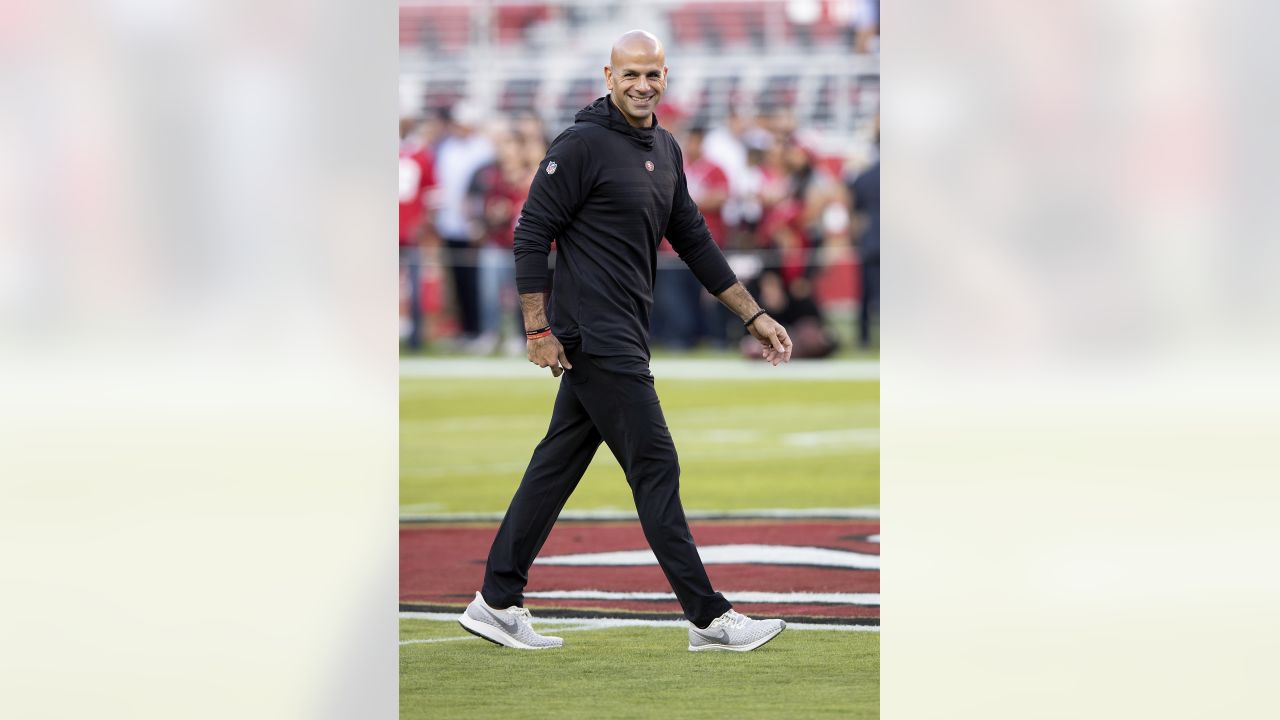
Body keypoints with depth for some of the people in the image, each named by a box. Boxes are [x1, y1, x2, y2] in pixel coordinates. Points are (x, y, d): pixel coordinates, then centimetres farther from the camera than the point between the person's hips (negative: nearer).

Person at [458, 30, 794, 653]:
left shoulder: (665, 150, 15)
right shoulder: (582, 145, -11)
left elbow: (694, 241, 22)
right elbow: (531, 234, -11)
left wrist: (754, 316, 19)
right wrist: (538, 330, -15)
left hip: (625, 338, 9)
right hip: (596, 338, -9)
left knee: (558, 466, 11)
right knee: (655, 467, -7)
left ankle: (496, 603, 16)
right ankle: (709, 618, -4)